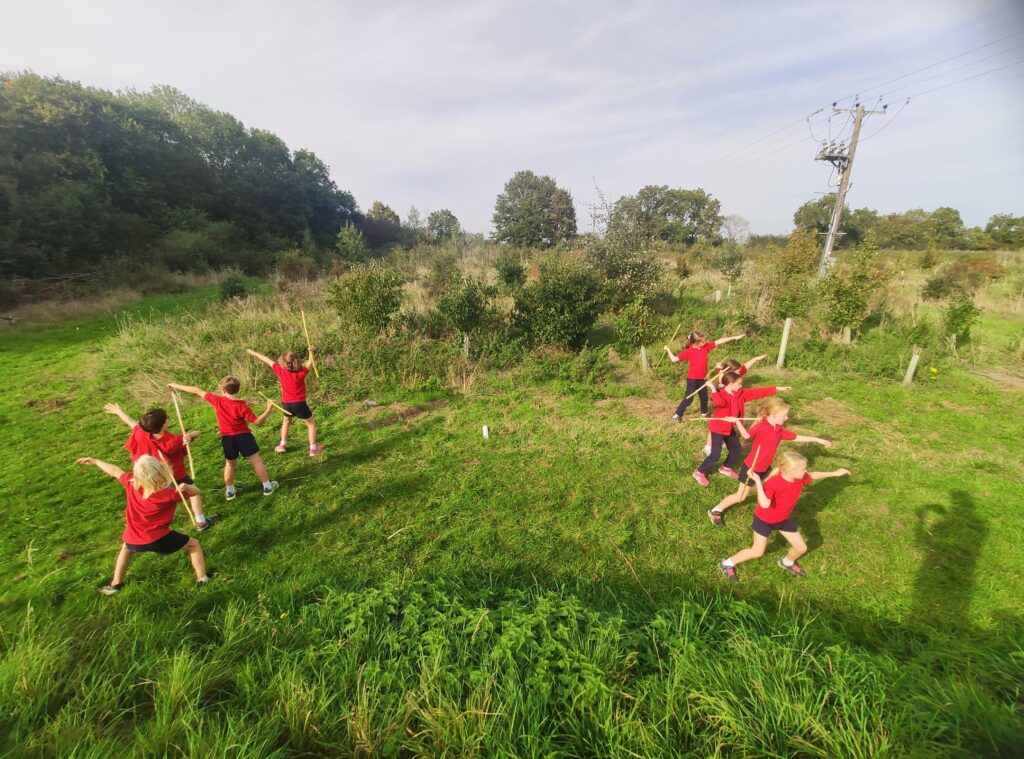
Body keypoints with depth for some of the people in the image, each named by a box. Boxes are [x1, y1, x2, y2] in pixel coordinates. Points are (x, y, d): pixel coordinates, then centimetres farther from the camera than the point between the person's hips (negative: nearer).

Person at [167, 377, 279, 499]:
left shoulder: (217, 401, -9)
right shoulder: (242, 406, -16)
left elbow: (197, 391, 1)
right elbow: (257, 422, -16)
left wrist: (176, 386, 13)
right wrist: (269, 409, -18)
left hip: (227, 438, 3)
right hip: (243, 436, -3)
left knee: (230, 464, 20)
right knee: (256, 460, 4)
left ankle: (229, 490, 30)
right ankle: (267, 486, 8)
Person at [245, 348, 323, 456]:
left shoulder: (281, 371, -9)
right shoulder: (301, 373, -17)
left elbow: (269, 361, 5)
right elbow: (310, 363, -2)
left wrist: (255, 353, 18)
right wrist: (310, 351, 13)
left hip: (286, 404, 4)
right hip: (299, 404, -4)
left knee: (286, 420, 33)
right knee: (311, 423, 11)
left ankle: (282, 445, 33)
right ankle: (313, 448, 8)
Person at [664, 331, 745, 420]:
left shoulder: (706, 346, -3)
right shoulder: (688, 351, -15)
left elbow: (719, 341, -1)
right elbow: (674, 359, -14)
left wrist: (734, 337, 0)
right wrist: (668, 350, -12)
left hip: (703, 378, 5)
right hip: (692, 379, -5)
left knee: (704, 397, 20)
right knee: (688, 399, -1)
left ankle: (704, 413, 41)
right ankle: (677, 414, 11)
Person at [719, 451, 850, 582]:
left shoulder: (800, 478, -16)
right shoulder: (773, 483, -37)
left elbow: (813, 475, 9)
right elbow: (765, 504, -50)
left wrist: (835, 473, 12)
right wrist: (758, 482, -57)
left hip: (783, 518, 7)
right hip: (764, 519, -7)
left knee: (802, 548, 14)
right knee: (757, 552, -3)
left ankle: (787, 563, 48)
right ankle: (727, 563, 15)